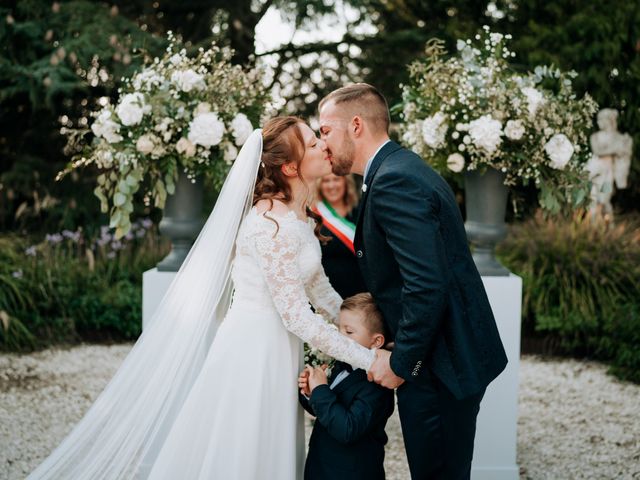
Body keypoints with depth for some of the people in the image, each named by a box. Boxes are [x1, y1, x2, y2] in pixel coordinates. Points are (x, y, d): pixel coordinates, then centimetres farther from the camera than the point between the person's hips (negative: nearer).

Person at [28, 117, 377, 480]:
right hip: (255, 354, -9)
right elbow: (297, 316, -22)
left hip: (273, 353, 9)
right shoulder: (273, 223, -22)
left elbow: (318, 288, 16)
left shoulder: (300, 215, 8)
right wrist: (366, 358, -17)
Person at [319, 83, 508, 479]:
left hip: (439, 367, -10)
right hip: (457, 355, 10)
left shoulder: (393, 182, -20)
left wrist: (400, 362, -17)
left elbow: (426, 287, -27)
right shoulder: (403, 168, 13)